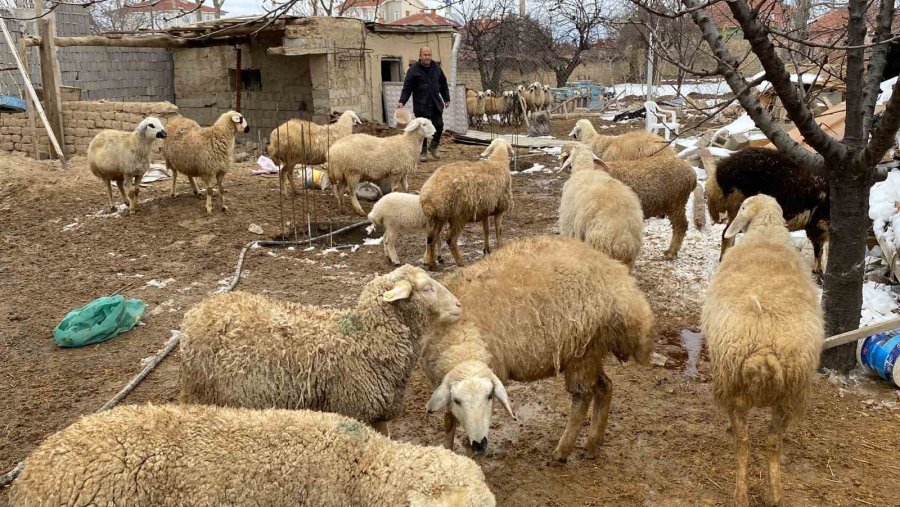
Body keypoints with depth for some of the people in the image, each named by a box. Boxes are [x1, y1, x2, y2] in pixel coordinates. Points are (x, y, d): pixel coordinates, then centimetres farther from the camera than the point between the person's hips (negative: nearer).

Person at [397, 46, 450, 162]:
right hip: (421, 106, -4)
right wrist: (402, 101, -18)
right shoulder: (413, 70, -5)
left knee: (439, 126, 2)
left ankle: (433, 147, 24)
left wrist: (446, 99, 20)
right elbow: (407, 88, -7)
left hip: (436, 105, 4)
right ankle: (423, 151, 14)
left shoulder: (436, 69, 9)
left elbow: (443, 85, 20)